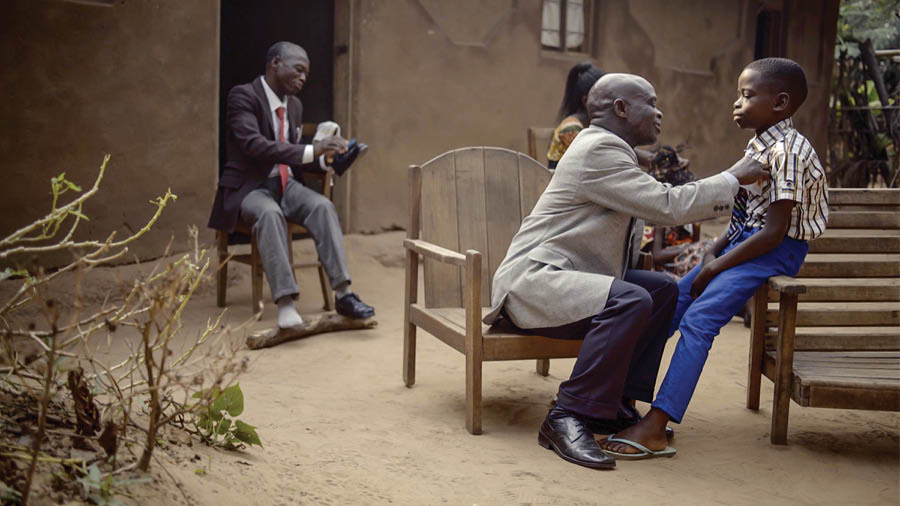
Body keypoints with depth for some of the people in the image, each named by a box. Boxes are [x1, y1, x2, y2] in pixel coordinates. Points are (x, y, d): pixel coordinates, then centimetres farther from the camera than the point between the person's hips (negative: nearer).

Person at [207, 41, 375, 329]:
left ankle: (343, 294, -30)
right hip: (249, 187, -6)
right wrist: (311, 150, -32)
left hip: (285, 184, 6)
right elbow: (253, 145, -27)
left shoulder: (294, 105, 12)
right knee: (270, 213, -38)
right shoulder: (243, 96, -11)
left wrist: (326, 160, -2)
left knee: (323, 206, -24)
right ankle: (285, 303, -43)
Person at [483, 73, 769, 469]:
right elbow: (668, 206, -20)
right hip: (532, 279, -11)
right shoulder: (597, 150, -15)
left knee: (663, 288, 6)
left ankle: (617, 404, 6)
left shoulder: (609, 149, 19)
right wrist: (734, 178, -9)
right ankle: (567, 418, -25)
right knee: (630, 301, -31)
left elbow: (656, 209, 26)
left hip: (567, 278, 11)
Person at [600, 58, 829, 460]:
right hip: (744, 241, 10)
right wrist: (714, 250, 2)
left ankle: (654, 428, -26)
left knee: (698, 318, -23)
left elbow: (773, 232, -21)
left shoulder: (788, 152, -18)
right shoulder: (758, 145, 12)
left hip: (776, 251, -10)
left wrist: (717, 267, -17)